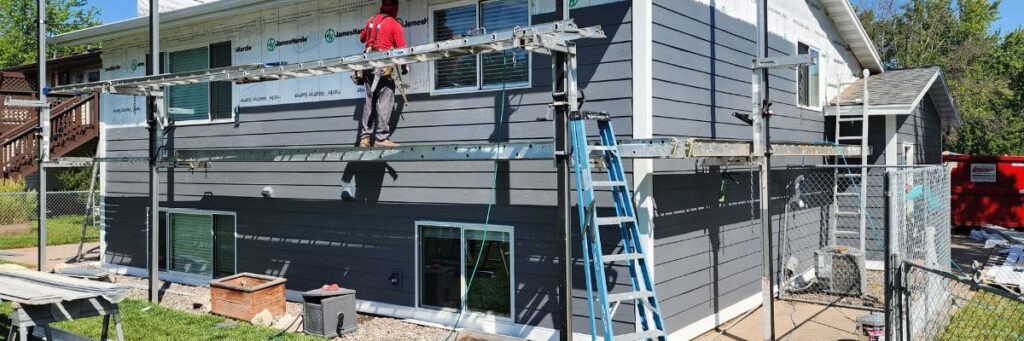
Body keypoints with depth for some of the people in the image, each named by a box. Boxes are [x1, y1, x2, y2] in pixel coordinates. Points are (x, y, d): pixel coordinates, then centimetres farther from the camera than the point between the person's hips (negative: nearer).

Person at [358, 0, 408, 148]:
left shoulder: (371, 20, 13)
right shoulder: (395, 25, -3)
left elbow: (362, 38, 26)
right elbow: (401, 49, -6)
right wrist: (405, 67, 8)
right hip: (383, 65, -6)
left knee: (369, 101, 10)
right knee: (385, 101, -6)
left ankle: (365, 137, 8)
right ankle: (381, 137, -11)